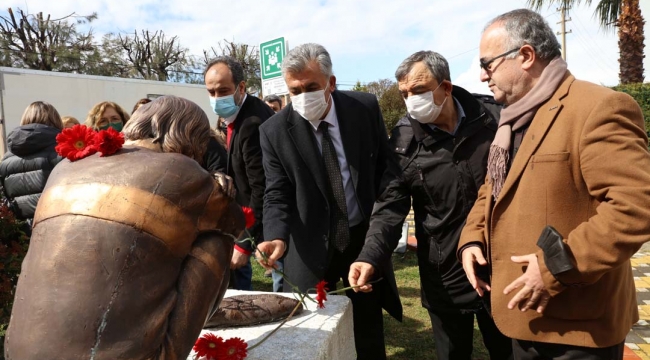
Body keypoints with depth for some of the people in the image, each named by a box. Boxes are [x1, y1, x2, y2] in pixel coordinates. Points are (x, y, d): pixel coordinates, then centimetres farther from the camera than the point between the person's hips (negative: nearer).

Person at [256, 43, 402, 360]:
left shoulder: (365, 107, -8)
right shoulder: (274, 130, -13)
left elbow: (388, 167, 3)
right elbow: (277, 196, -10)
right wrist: (277, 238, -29)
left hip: (364, 237, 2)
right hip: (311, 245, -1)